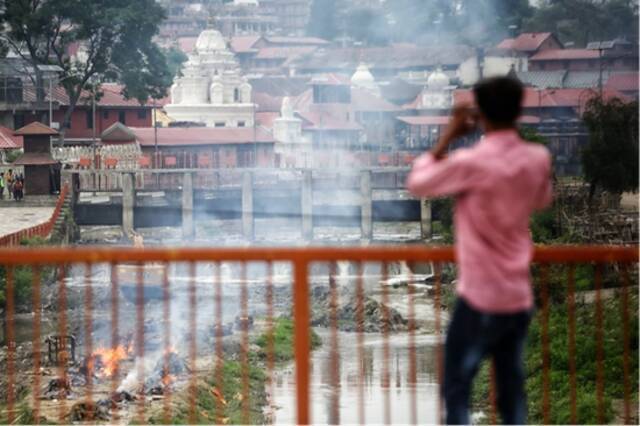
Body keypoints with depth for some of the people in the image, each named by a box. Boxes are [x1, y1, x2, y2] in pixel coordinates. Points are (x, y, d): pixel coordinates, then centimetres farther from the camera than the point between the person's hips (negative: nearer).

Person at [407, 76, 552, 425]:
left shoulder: (471, 162, -18)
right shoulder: (538, 158, -1)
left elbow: (417, 183, -3)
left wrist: (449, 136, 3)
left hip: (480, 298, -5)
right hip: (520, 297, 5)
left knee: (456, 389, 6)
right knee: (511, 389, 15)